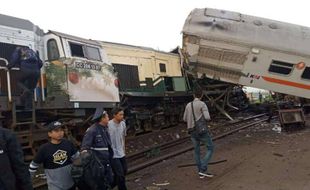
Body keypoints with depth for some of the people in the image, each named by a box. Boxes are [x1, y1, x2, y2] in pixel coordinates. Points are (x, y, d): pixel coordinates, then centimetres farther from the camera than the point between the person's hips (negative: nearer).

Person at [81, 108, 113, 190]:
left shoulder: (105, 129, 6)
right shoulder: (92, 130, -19)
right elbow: (84, 148, -20)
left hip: (106, 164, 8)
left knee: (108, 183, 17)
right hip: (97, 165, -7)